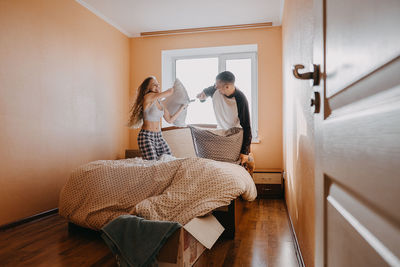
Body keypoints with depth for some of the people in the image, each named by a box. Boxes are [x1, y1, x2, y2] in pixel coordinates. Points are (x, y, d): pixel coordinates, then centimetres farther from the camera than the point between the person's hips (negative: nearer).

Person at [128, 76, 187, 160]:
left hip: (159, 136, 7)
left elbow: (170, 119, 14)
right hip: (146, 136, -7)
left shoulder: (160, 102, 12)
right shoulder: (148, 97, -12)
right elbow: (170, 92, -11)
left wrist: (182, 108, 12)